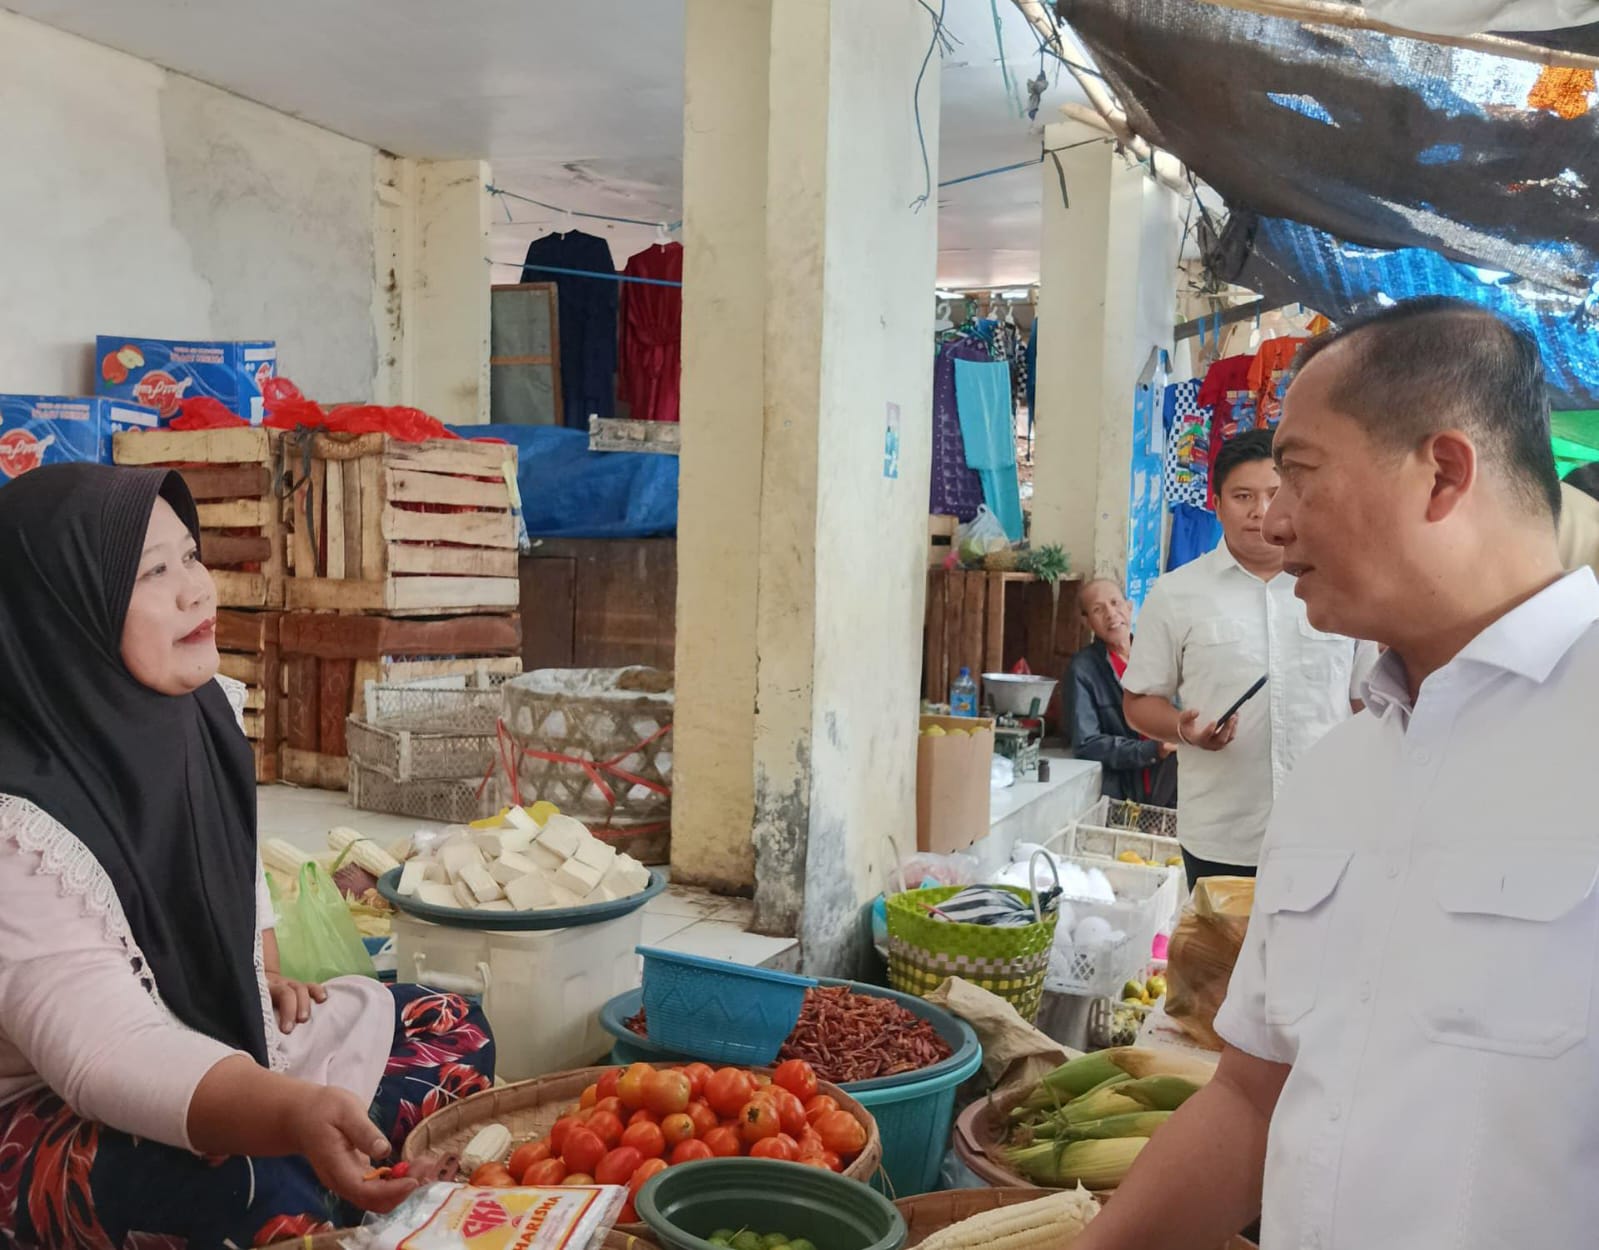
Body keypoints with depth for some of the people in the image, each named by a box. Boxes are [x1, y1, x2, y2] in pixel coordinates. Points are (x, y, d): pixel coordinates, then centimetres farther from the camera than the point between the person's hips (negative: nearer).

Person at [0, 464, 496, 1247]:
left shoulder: (196, 712, -5)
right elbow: (111, 1052, -36)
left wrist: (261, 977, 4)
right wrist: (293, 1111, -49)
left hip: (215, 1034, 8)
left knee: (452, 1033, 3)